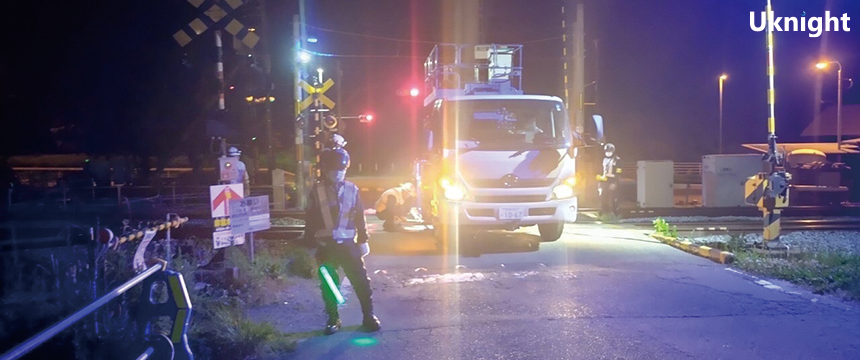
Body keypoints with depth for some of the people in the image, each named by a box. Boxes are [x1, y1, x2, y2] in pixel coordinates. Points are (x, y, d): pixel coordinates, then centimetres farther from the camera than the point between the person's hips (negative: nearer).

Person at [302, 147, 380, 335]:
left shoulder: (352, 189, 2)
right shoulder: (316, 191, -2)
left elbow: (360, 217, 6)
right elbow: (310, 220, 1)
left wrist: (363, 240, 4)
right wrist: (310, 244, -1)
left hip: (348, 244, 1)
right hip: (326, 246, 0)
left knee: (360, 281, 2)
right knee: (328, 284, 6)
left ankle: (369, 316, 15)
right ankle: (333, 319, 21)